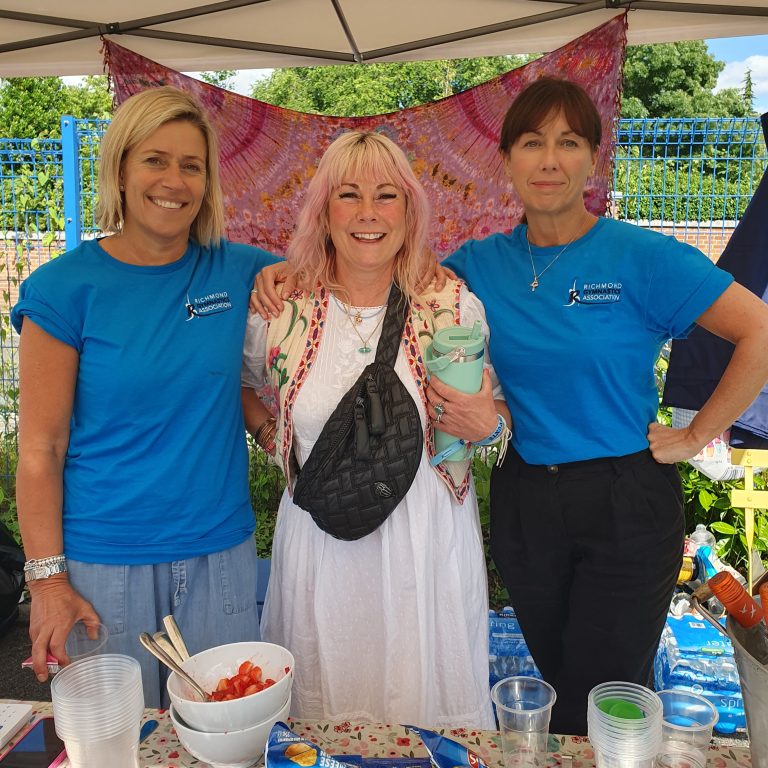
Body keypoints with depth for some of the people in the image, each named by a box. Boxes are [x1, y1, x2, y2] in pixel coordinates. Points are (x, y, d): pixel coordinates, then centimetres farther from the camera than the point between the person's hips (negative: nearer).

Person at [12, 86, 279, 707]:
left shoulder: (236, 270, 0)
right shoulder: (64, 288, -8)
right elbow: (40, 450, -7)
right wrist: (48, 579, -9)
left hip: (221, 551, 3)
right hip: (104, 562, -2)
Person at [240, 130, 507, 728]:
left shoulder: (456, 307, -6)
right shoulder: (280, 311, -4)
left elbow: (495, 410, 5)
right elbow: (240, 385, 15)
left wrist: (487, 422, -16)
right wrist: (269, 426, -2)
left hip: (428, 543, 0)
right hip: (321, 548, 1)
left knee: (427, 708, 15)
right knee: (320, 716, 17)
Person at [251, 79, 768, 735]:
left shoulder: (642, 258, -10)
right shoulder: (482, 263, 2)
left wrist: (696, 437, -11)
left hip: (625, 506, -4)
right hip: (523, 502, 4)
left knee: (596, 706, 6)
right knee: (560, 680, 19)